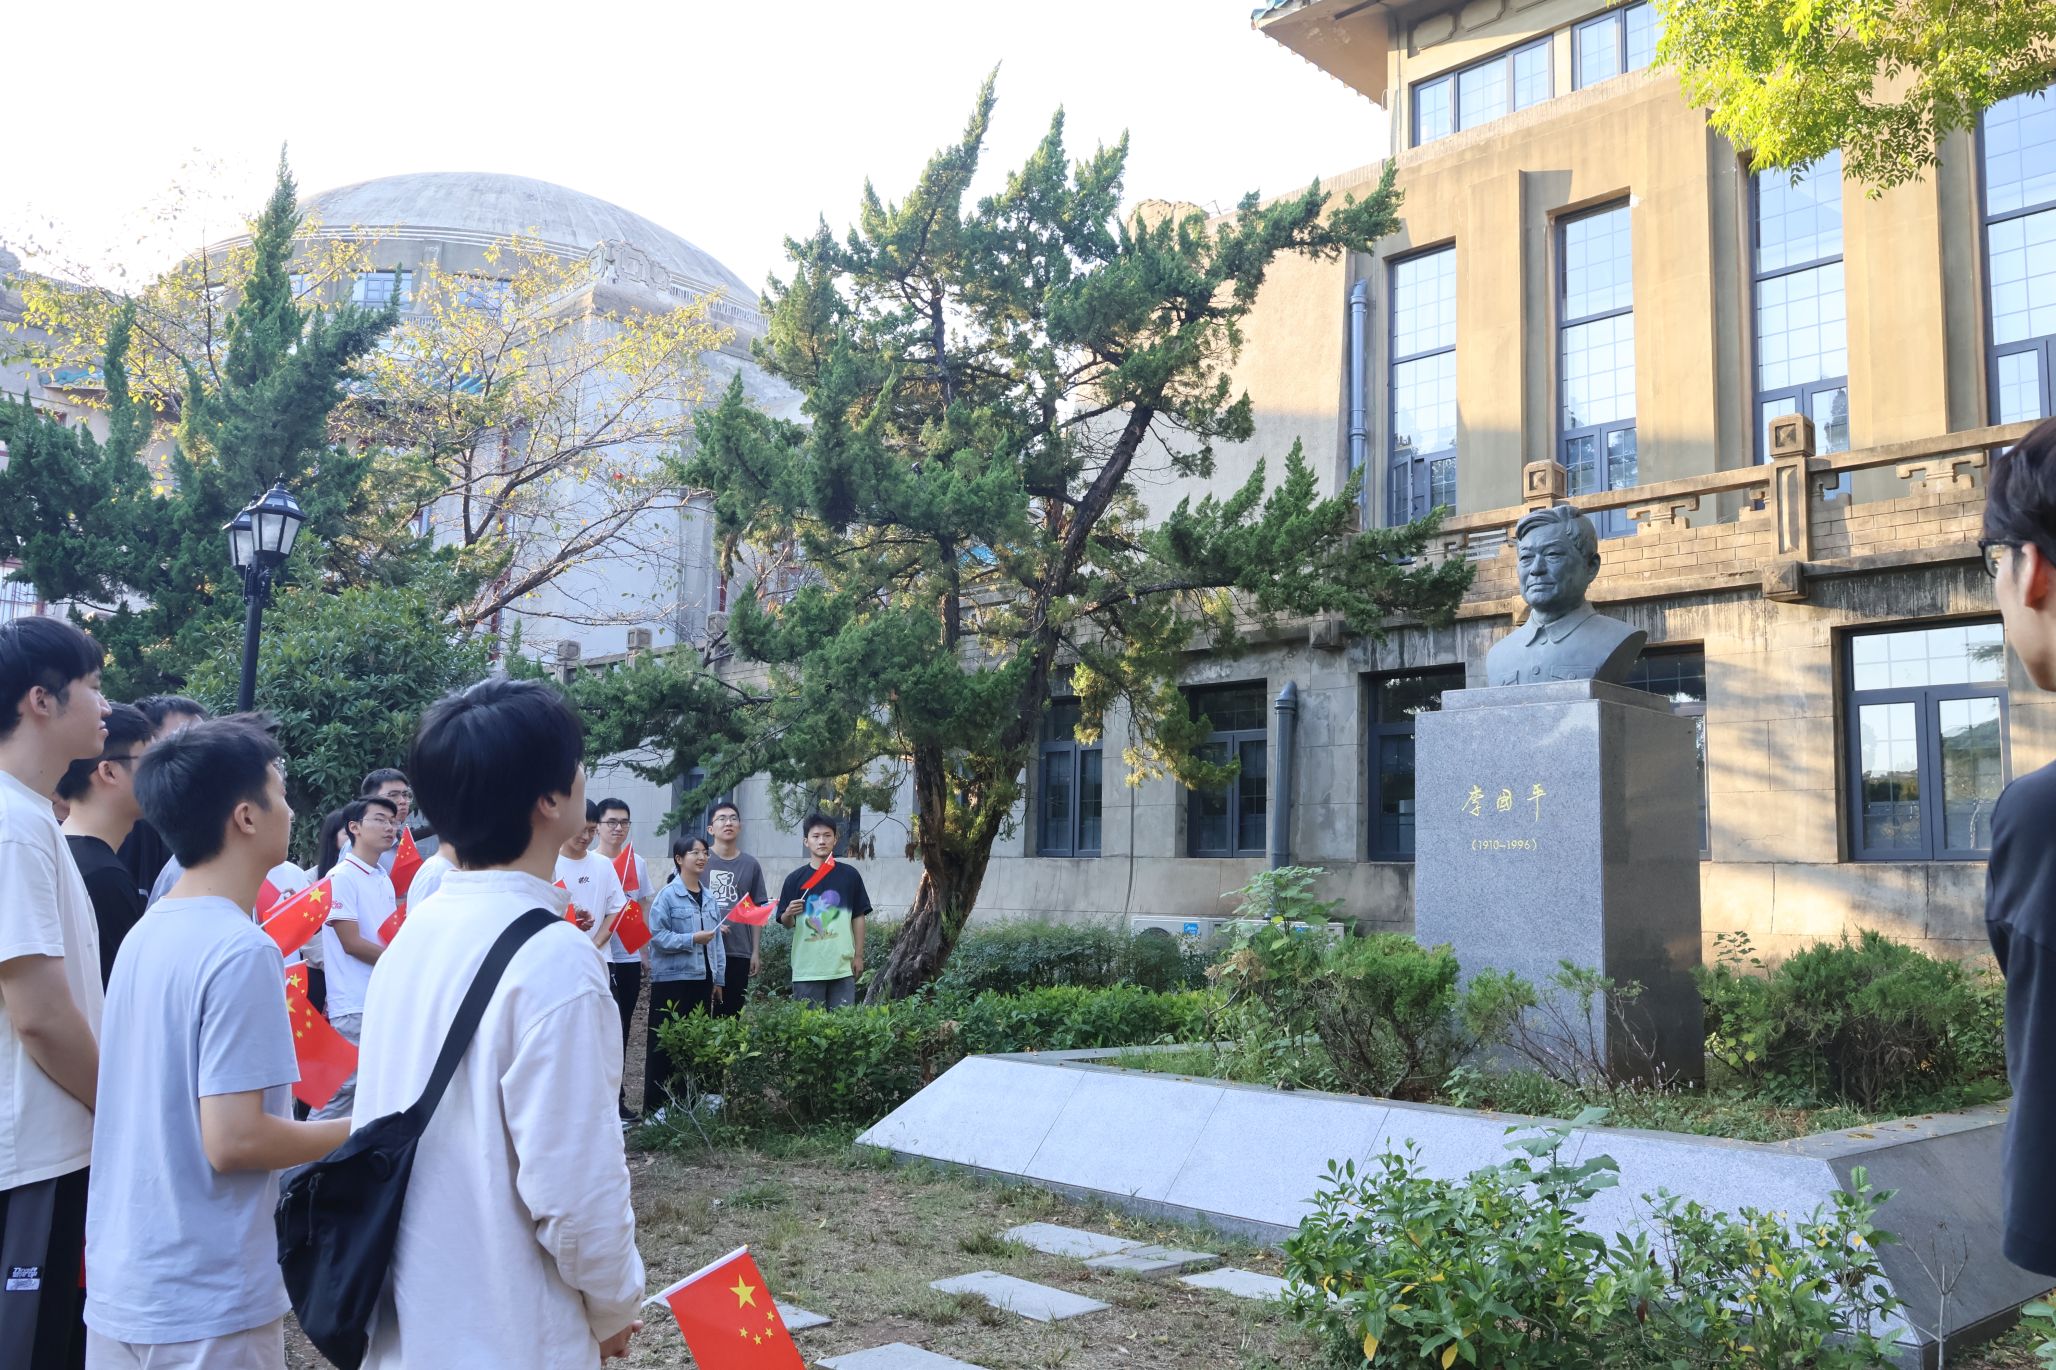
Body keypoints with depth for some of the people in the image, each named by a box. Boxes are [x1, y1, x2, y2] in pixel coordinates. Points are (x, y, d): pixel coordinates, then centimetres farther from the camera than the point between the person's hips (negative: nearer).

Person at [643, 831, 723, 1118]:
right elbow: (657, 935, -14)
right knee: (665, 1043, -1)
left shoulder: (709, 897, 10)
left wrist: (719, 978, 10)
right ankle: (654, 1105, 6)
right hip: (672, 978, -6)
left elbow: (717, 940, 12)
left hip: (702, 979, 6)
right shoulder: (667, 895, -8)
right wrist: (692, 939, -20)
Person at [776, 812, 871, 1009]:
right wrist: (789, 914, -18)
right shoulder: (795, 879, 3)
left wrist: (859, 955, 5)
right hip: (806, 969, 0)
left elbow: (858, 917, 9)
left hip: (843, 966, 1)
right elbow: (786, 922, 5)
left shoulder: (849, 875, 5)